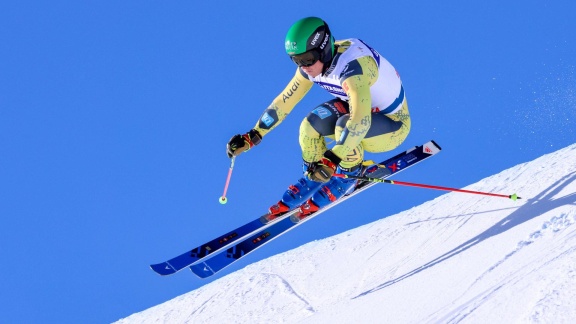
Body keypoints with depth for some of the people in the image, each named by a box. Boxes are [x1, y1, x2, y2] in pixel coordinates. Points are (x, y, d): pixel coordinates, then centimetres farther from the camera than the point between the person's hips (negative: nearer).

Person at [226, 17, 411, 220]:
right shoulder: (313, 61, -11)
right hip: (365, 110, 7)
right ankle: (312, 181, 11)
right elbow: (285, 100, -1)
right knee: (310, 126, -11)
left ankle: (349, 175, -8)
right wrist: (252, 137, -3)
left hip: (394, 124, -7)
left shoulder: (351, 66, -35)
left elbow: (360, 122, -46)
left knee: (345, 125, -33)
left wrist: (331, 161, -51)